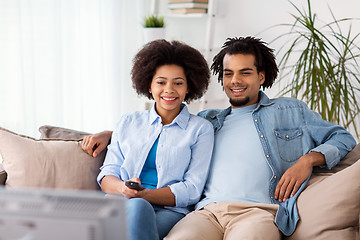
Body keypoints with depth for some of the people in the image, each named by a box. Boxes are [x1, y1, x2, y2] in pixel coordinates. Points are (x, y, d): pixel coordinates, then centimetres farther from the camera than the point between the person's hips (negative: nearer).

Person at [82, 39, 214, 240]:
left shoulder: (201, 129, 12)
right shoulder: (128, 123, 22)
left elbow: (192, 190, 2)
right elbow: (107, 175, 15)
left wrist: (143, 195, -13)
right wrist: (123, 188, -12)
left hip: (169, 212, -2)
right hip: (124, 206, 2)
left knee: (137, 207, -39)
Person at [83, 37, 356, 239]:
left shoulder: (291, 111, 25)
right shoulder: (207, 120, 32)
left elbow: (342, 137, 24)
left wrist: (307, 160, 4)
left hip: (258, 211, -2)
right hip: (207, 211, 2)